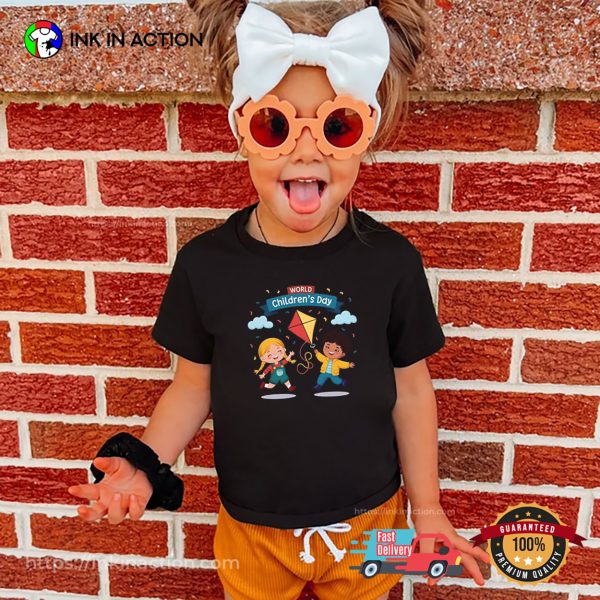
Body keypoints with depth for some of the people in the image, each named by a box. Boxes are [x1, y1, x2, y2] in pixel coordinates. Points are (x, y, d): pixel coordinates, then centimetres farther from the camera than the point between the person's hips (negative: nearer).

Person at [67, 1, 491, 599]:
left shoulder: (391, 260, -15)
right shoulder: (205, 262, -15)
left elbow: (411, 390, -5)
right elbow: (193, 386, -3)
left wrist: (427, 509, 2)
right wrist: (143, 468, -17)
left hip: (368, 525, 0)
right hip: (251, 530, 1)